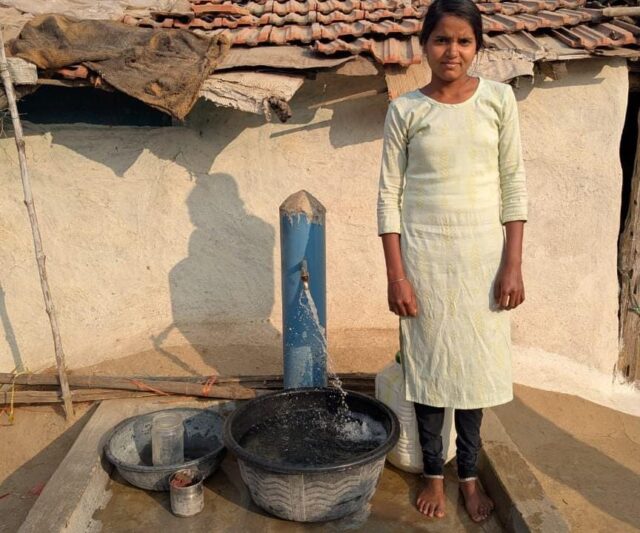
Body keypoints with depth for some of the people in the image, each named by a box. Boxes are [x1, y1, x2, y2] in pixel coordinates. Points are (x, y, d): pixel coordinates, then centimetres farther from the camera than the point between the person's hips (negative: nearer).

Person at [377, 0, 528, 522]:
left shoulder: (499, 99, 0)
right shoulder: (405, 110, -2)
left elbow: (514, 184, 1)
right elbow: (389, 194, -3)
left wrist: (513, 264, -4)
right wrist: (396, 274, -8)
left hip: (482, 253, 1)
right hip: (424, 254, -1)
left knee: (475, 363, 10)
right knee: (428, 364, 9)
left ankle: (470, 474, 31)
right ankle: (433, 472, 29)